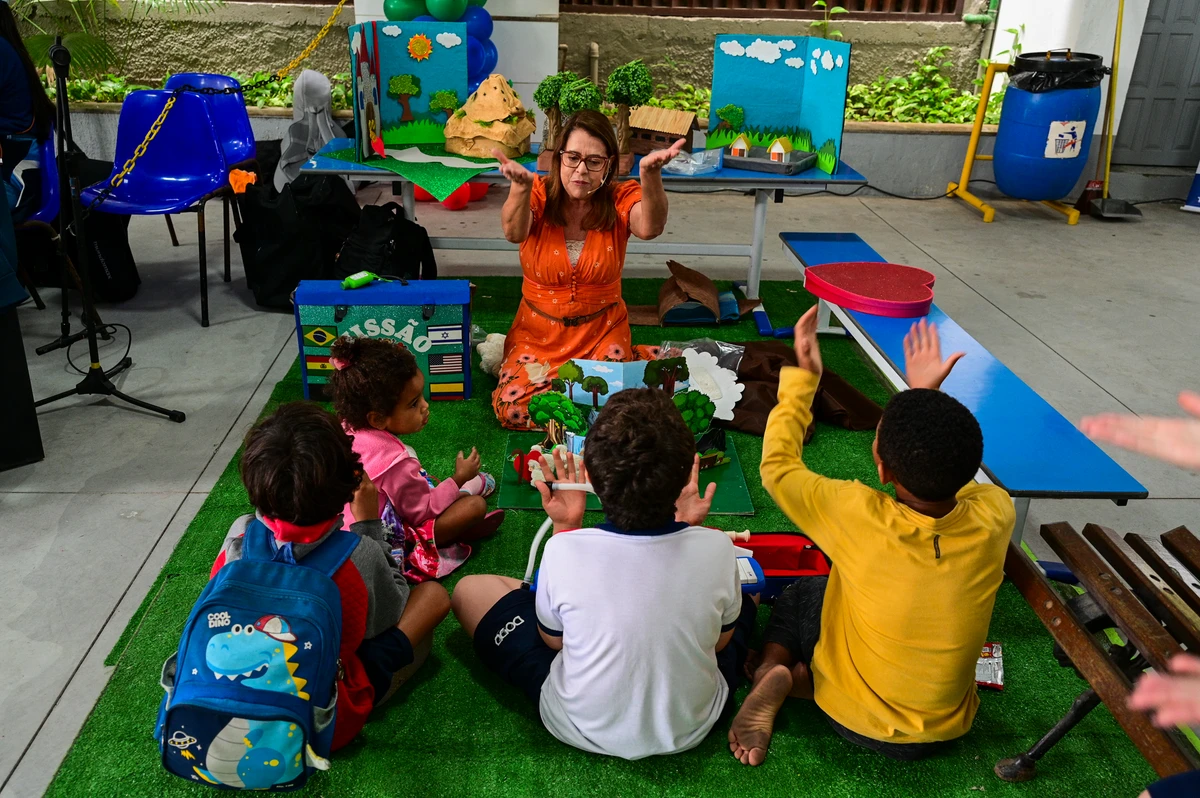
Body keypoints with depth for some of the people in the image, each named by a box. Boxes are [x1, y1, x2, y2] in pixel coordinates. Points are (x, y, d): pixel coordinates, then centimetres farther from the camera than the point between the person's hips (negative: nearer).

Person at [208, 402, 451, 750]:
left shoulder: (239, 536, -19)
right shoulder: (360, 555, -27)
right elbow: (393, 612, -4)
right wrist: (370, 523, -5)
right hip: (334, 722, -3)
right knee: (433, 593, 3)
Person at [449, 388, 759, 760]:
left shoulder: (565, 551, -30)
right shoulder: (715, 549, -26)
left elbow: (553, 639, -8)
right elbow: (722, 640, -4)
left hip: (585, 728, -3)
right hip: (692, 727, 3)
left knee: (470, 589, 10)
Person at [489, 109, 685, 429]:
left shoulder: (621, 198, -10)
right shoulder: (539, 194, -11)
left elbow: (650, 228, -34)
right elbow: (514, 233, -34)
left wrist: (650, 175, -56)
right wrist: (521, 188, -57)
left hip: (602, 331, 0)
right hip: (538, 333, 0)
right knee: (511, 409, -19)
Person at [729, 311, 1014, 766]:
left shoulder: (858, 517, -31)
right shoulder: (994, 518, -23)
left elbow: (777, 467, -11)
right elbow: (955, 470, 4)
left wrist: (803, 377, -5)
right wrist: (926, 397, 5)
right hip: (944, 728, 3)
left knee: (800, 593, 22)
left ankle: (772, 671, -2)